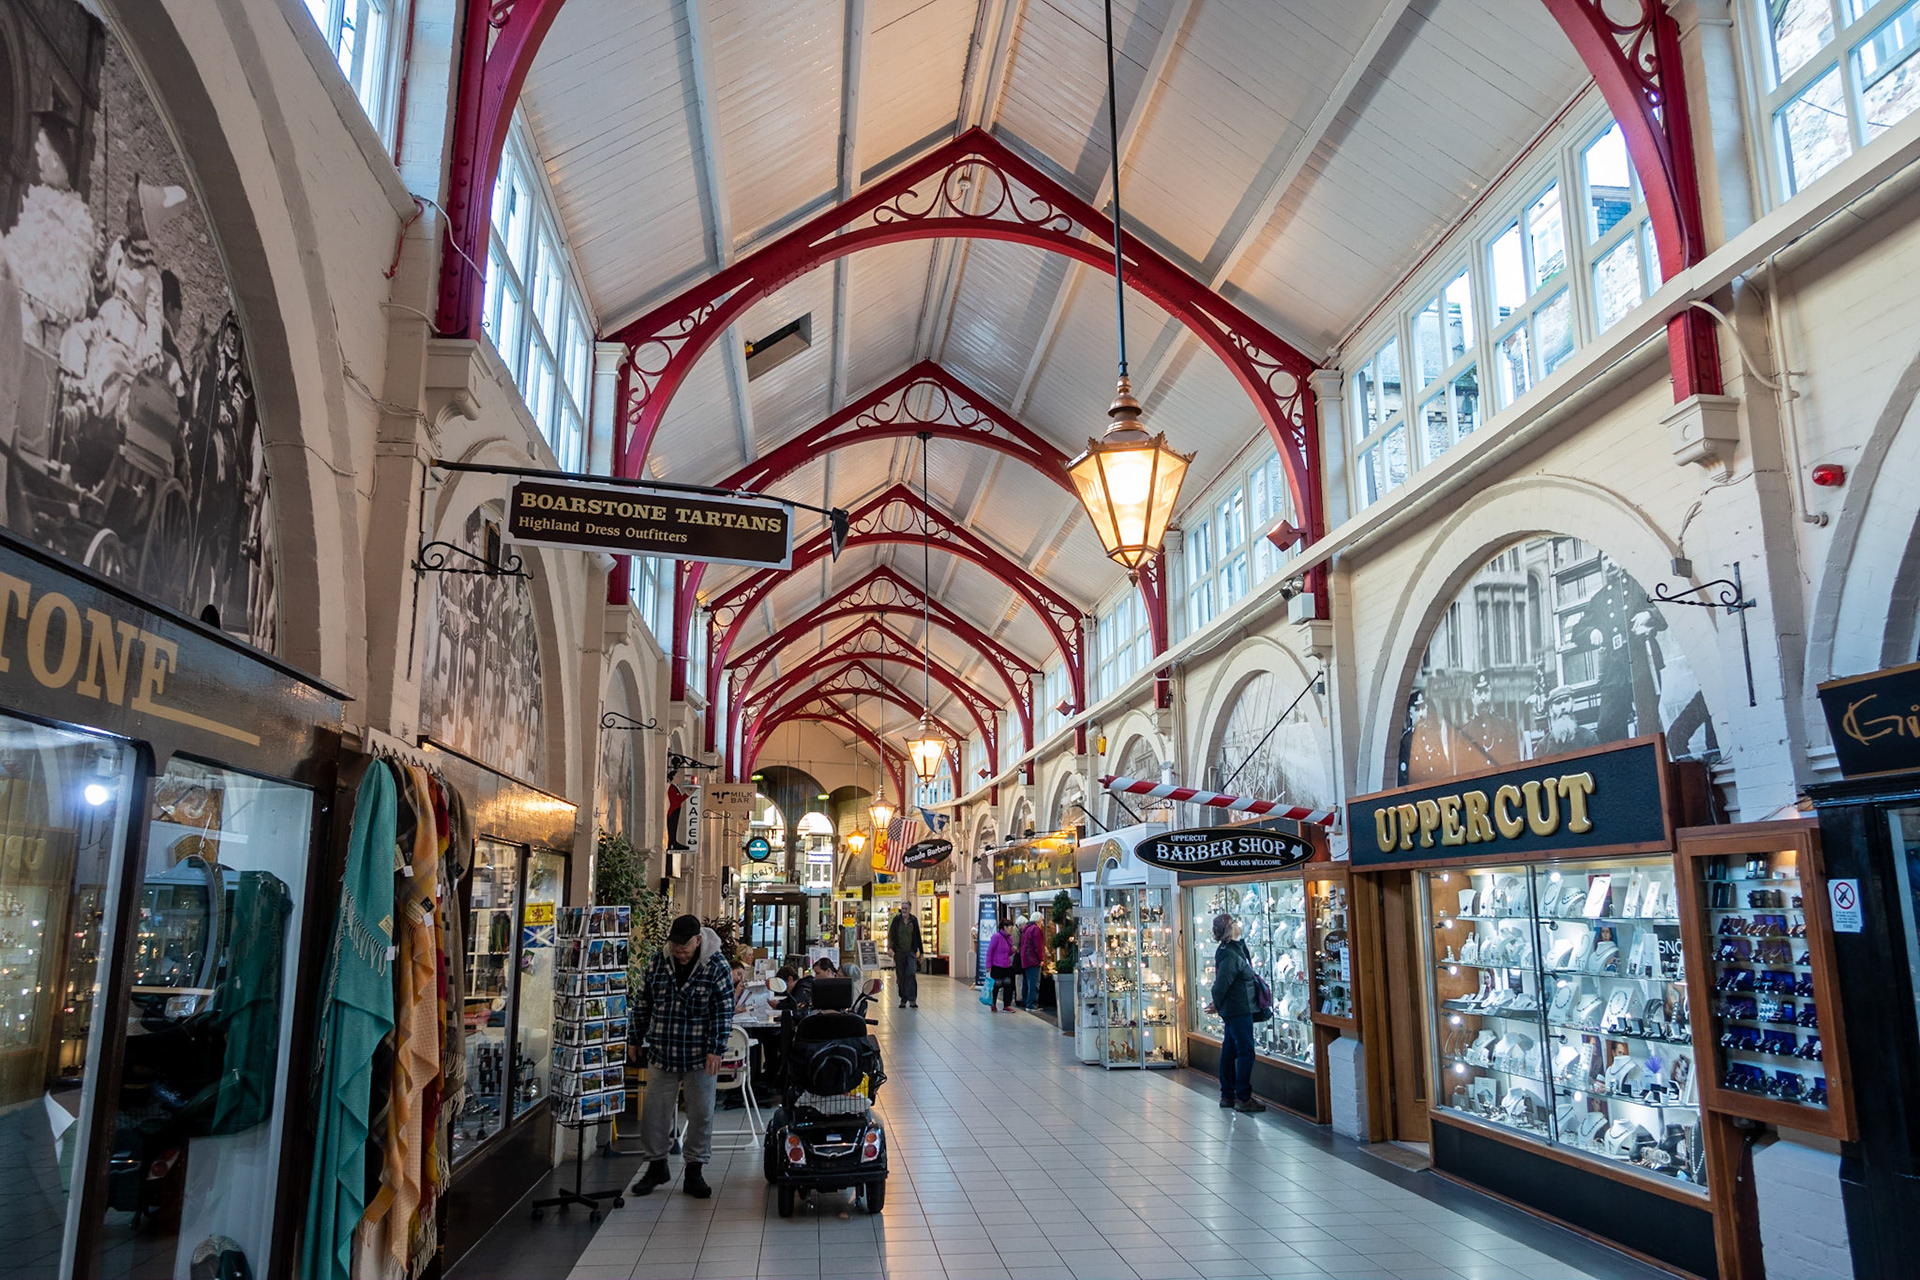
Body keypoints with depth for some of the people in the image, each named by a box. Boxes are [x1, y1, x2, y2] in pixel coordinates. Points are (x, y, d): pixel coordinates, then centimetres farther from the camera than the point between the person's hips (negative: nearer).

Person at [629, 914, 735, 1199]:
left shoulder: (716, 966, -10)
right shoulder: (657, 962, -1)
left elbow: (724, 1010, -9)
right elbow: (642, 1002, 10)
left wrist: (716, 1049, -13)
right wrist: (637, 1038, 12)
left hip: (699, 1057, -2)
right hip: (661, 1054, 2)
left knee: (701, 1114, 5)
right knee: (653, 1111, 7)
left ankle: (694, 1171, 20)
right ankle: (656, 1167, 26)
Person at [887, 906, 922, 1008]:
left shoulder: (914, 920, 3)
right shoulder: (896, 919, 0)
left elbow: (917, 936, 9)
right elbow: (891, 933, -3)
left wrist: (920, 951, 11)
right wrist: (890, 947, -17)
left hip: (911, 952, -1)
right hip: (899, 952, 1)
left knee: (911, 974, -14)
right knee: (901, 976, 5)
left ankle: (912, 999, -12)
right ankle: (903, 999, 15)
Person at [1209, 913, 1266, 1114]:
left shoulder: (1234, 949, 11)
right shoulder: (1231, 955, -20)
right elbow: (1221, 982, -23)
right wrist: (1217, 1004, -8)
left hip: (1233, 1010, 10)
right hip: (1239, 1010, -10)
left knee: (1229, 1051, 13)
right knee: (1246, 1052, -6)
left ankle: (1227, 1095, 21)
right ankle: (1242, 1098, -4)